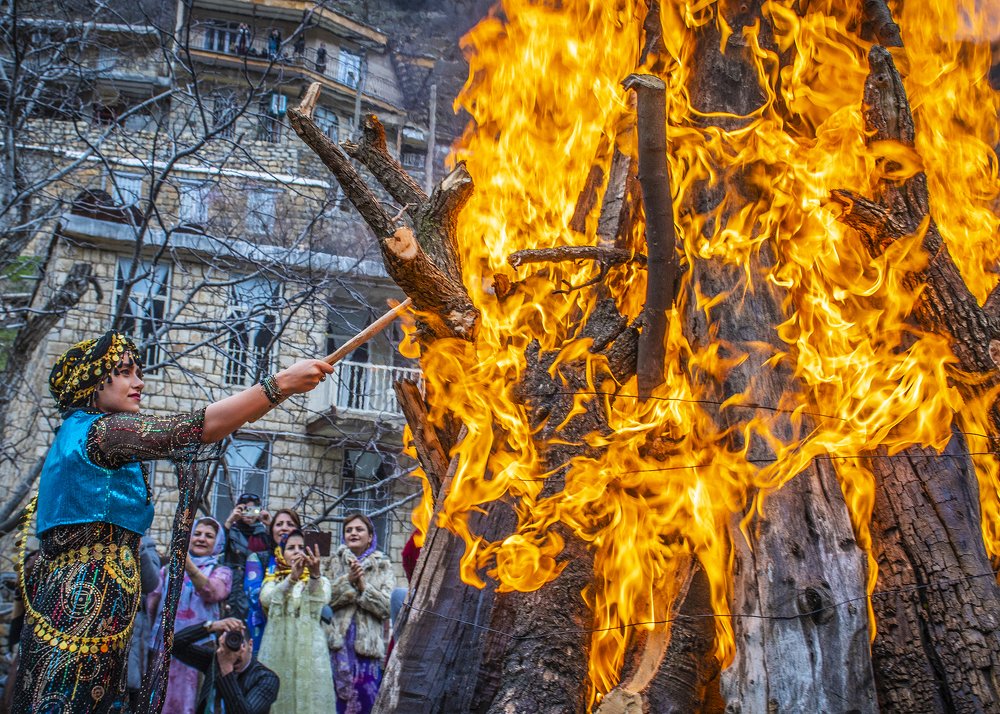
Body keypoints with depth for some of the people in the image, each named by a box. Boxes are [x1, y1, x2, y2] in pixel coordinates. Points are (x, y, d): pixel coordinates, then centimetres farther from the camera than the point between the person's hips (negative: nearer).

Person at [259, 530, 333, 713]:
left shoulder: (320, 581, 10)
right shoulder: (273, 581, 12)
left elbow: (320, 602, -14)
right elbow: (267, 600, -12)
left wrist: (315, 574, -33)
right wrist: (292, 578, -28)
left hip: (310, 651, 0)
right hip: (278, 650, 0)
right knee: (278, 699, -3)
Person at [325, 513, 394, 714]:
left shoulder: (382, 565, 8)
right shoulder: (336, 561, 11)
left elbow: (386, 607, -2)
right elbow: (326, 598, -1)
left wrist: (364, 586, -11)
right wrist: (348, 580, -12)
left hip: (369, 642, 0)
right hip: (340, 640, 0)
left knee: (366, 697, -3)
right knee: (342, 696, -2)